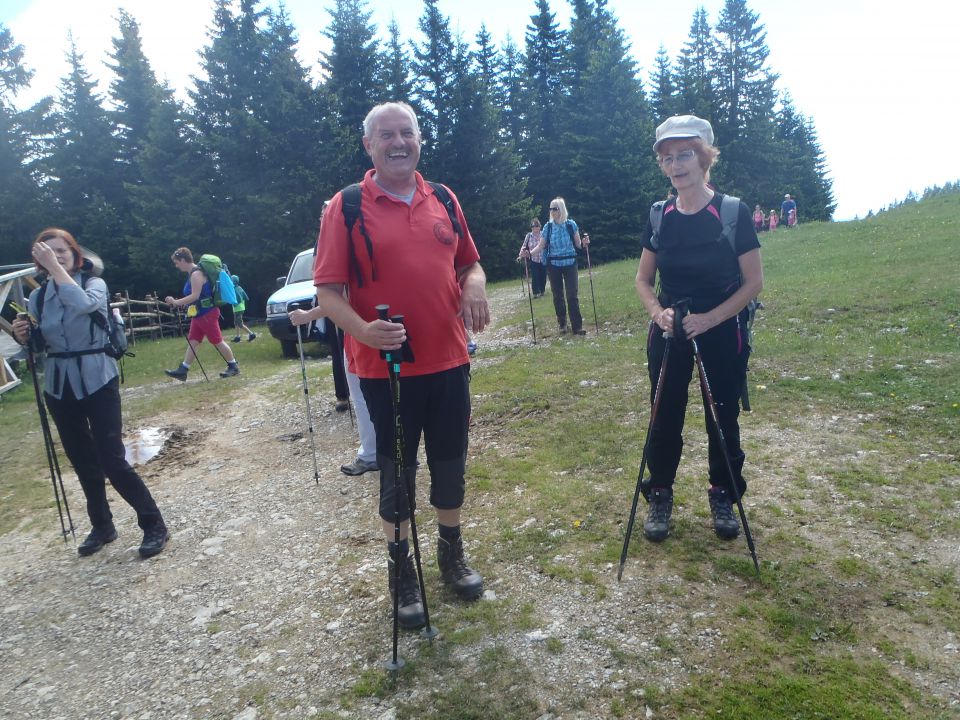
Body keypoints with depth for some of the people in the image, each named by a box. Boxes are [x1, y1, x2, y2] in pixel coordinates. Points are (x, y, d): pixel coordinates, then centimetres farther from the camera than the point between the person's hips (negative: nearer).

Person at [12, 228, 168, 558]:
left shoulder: (94, 283, -5)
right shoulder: (37, 296, 6)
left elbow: (83, 303, -30)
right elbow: (40, 345, 12)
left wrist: (55, 266, -25)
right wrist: (24, 336, -9)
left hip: (98, 381, -5)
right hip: (59, 387, 5)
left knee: (111, 458, -8)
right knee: (82, 461, 12)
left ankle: (154, 524, 2)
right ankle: (102, 526, 27)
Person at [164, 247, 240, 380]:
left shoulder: (196, 274, -18)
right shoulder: (192, 273, 13)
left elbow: (195, 296, -24)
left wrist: (176, 302, -19)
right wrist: (179, 303, 14)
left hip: (207, 314, -10)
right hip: (199, 315, 10)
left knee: (217, 341, -3)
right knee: (192, 342, 7)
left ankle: (234, 367, 7)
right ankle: (182, 370, 7)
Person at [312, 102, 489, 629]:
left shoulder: (443, 200, 8)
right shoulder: (346, 207, -5)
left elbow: (469, 262, 17)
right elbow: (327, 291, -9)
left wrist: (474, 284, -7)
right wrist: (363, 330, -28)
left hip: (448, 361, 4)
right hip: (385, 368, -4)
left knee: (450, 465, 16)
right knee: (397, 473, 10)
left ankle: (452, 553, 39)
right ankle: (401, 569, 30)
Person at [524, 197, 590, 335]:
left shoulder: (571, 225, -3)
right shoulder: (548, 227, 0)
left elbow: (577, 244, 2)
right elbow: (541, 246, -2)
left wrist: (583, 243, -20)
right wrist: (530, 253, -19)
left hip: (570, 263, -2)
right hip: (553, 265, 2)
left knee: (572, 295, -7)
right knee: (557, 295, 7)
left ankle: (577, 326, -4)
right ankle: (562, 324, 22)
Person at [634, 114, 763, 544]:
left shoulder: (733, 213, -10)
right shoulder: (659, 217, 0)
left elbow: (753, 282, -9)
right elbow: (643, 278, 8)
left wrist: (709, 318, -20)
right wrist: (658, 312, -12)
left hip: (722, 333, -2)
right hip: (669, 332, 3)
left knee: (723, 417, 9)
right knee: (665, 418, 8)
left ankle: (723, 496, 29)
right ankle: (660, 497, 24)